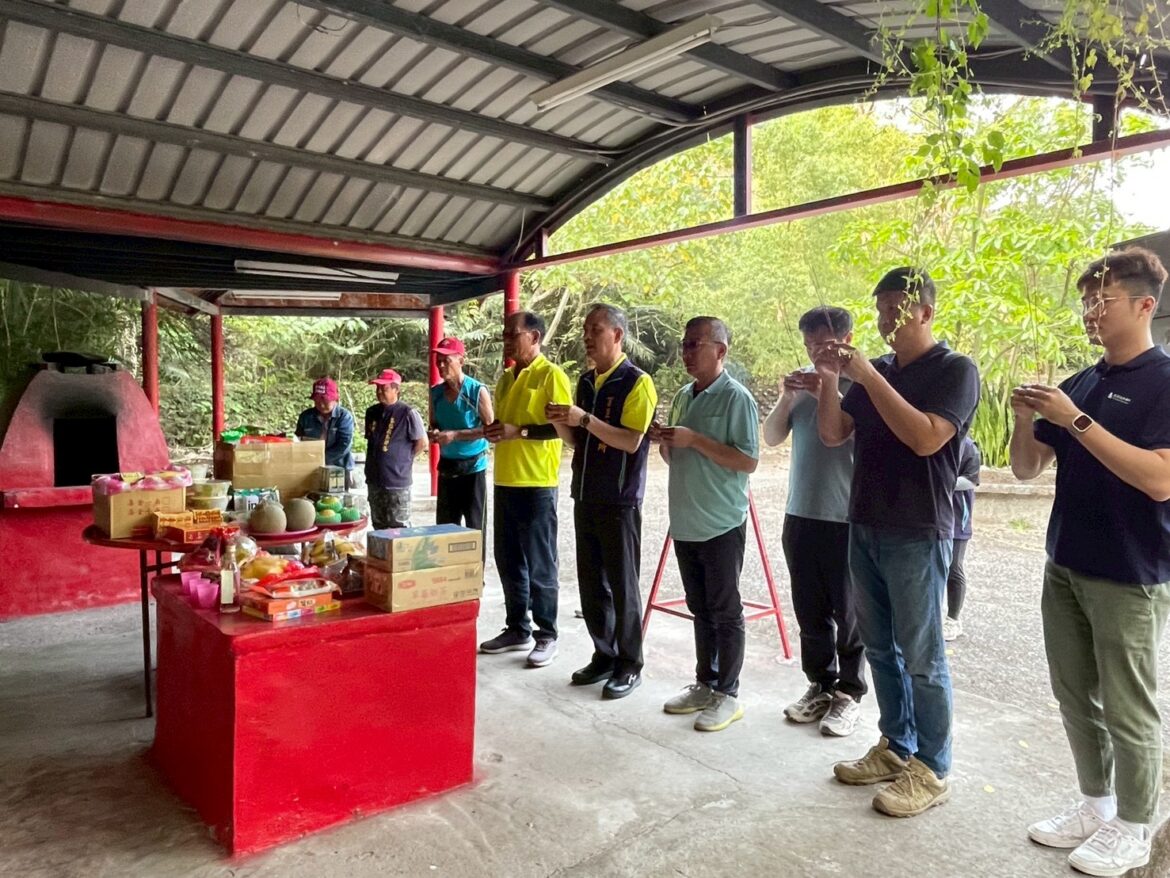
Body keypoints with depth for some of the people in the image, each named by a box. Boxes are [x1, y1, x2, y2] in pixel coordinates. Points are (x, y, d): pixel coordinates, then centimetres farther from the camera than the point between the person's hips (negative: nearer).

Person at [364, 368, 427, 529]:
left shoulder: (408, 413, -12)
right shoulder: (372, 412, 8)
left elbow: (422, 443, -7)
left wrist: (404, 460, -1)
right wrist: (375, 462, 13)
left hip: (397, 481, -7)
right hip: (374, 480, 7)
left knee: (399, 528, 1)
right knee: (379, 526, 16)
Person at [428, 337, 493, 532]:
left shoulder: (477, 391, -11)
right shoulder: (436, 392, 6)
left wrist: (455, 435, -18)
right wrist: (434, 433, -6)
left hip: (473, 466, -5)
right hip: (446, 466, 5)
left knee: (475, 526, -1)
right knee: (445, 525, 8)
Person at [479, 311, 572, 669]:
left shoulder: (551, 375, -8)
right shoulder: (505, 379, 15)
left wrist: (519, 432, -21)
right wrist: (493, 431, 1)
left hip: (537, 484, -8)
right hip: (505, 482, 8)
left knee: (539, 564, 0)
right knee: (508, 562, 13)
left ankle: (547, 635, 12)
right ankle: (517, 629, 25)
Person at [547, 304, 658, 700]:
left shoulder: (637, 383, -9)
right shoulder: (586, 381, 13)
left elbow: (631, 441, -18)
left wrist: (584, 419, -24)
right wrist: (561, 421, -3)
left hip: (619, 501, -7)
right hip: (585, 497, 7)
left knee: (622, 586, 1)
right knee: (591, 583, 12)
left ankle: (630, 666, 13)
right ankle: (604, 655, 25)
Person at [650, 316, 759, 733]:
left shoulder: (736, 397, -11)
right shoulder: (682, 397, 12)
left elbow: (749, 461, -17)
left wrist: (694, 439, -21)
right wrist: (663, 441, -2)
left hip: (721, 525, -7)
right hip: (685, 524, 7)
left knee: (725, 613, 3)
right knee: (700, 610, 16)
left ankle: (727, 694, 14)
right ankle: (704, 684, 27)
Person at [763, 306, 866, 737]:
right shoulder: (804, 380, 8)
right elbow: (772, 437, 6)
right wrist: (786, 397, -9)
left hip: (847, 518, -5)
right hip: (800, 514, 5)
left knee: (847, 612, 6)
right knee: (809, 610, 13)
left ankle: (849, 692, 20)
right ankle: (820, 685, 28)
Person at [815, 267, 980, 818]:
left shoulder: (955, 371, -7)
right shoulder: (875, 372, 12)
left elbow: (926, 438, -22)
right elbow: (832, 435, 8)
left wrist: (868, 376, -22)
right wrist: (830, 379, -6)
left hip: (917, 534, -7)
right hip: (865, 527, 7)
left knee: (921, 656, 1)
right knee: (880, 648, 14)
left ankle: (931, 770, 14)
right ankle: (895, 747, 28)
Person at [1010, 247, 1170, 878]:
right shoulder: (1079, 383, 9)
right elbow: (1026, 469, 11)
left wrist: (1075, 420, -25)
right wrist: (1026, 419, -8)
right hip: (1065, 565, 7)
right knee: (1075, 697, 16)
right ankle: (1095, 803, 34)